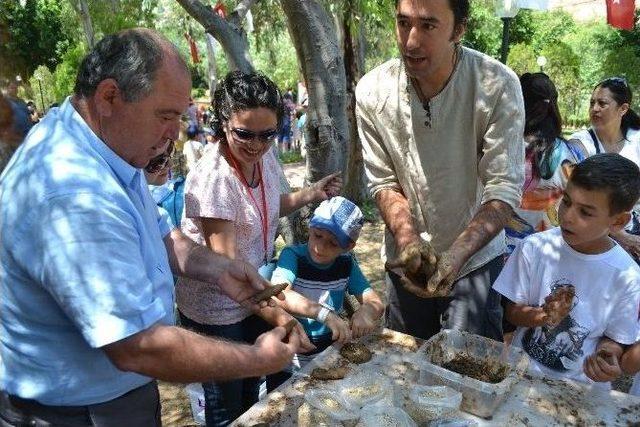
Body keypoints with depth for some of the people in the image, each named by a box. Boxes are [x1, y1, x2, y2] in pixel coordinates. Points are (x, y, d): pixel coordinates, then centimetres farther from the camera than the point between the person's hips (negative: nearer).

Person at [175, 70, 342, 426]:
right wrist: (276, 315, -35)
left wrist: (311, 194, 0)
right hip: (216, 313, -6)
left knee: (255, 393, 24)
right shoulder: (213, 179, -28)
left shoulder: (265, 156, -6)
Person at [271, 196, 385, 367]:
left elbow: (376, 303, -2)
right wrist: (325, 314, -39)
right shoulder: (293, 255, -12)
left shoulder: (346, 263, 1)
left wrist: (366, 311, -25)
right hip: (294, 355, -4)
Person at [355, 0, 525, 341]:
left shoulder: (498, 86, -20)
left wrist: (455, 254, -34)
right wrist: (407, 238, -23)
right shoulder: (372, 91, -13)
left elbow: (504, 189, -20)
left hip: (475, 258, -2)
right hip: (408, 260, 3)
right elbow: (383, 182, -6)